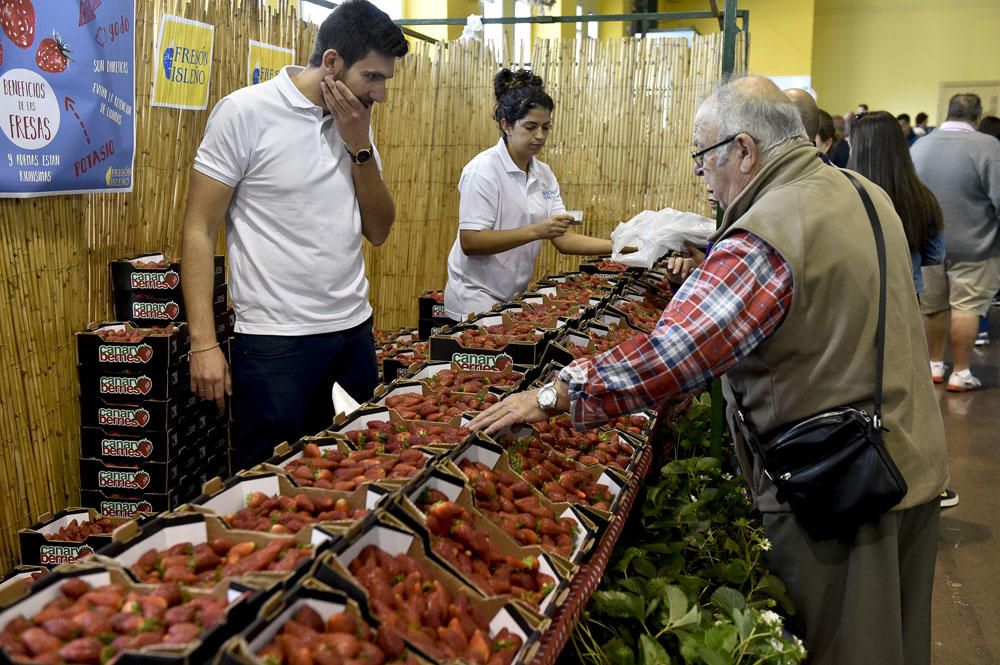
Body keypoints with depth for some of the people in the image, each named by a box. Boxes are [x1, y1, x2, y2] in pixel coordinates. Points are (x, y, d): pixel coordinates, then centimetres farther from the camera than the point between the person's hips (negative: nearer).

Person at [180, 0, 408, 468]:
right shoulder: (245, 112, -9)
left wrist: (360, 146, -7)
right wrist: (203, 343, -15)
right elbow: (199, 230, -9)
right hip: (275, 341, -5)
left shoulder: (354, 122, 8)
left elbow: (378, 231, 7)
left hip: (354, 330, 6)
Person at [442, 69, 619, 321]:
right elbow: (470, 242, -21)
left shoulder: (544, 175, 6)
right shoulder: (484, 169, -14)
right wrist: (535, 231, -28)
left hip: (513, 298, 6)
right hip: (476, 300, -6)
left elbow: (564, 240, 2)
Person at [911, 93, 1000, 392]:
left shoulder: (919, 146, 2)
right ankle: (960, 373, 9)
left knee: (934, 305, 16)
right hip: (973, 245, -5)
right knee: (966, 308, 3)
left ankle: (935, 365, 27)